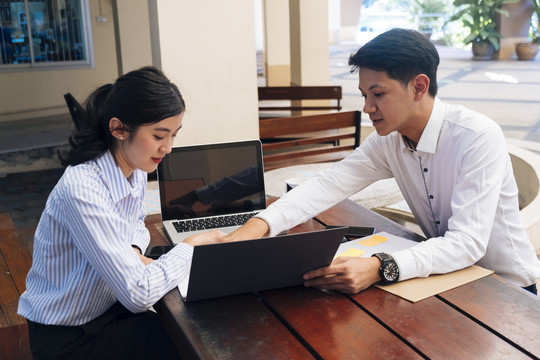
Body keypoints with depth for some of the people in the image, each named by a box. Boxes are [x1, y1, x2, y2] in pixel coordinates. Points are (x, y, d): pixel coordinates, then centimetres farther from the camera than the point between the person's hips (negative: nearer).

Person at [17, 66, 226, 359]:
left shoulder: (135, 170, -6)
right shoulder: (82, 190, -31)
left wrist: (134, 252, -6)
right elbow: (138, 295, -32)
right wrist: (191, 245, -18)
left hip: (110, 307, 7)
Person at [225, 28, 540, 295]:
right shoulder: (389, 140, -6)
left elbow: (468, 242, -32)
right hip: (446, 276, 5)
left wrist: (381, 269, -46)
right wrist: (259, 225, -28)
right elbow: (329, 185, -12)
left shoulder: (479, 138, -26)